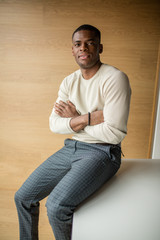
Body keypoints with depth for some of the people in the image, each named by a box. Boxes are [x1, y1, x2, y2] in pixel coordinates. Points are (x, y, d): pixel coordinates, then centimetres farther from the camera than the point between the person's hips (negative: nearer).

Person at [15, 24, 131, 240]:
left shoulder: (115, 79, -14)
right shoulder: (69, 81, 7)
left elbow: (114, 133, -20)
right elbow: (54, 124, -1)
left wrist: (75, 119, -9)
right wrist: (88, 118, -16)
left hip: (102, 152, -6)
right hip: (70, 148, 7)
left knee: (56, 206, -26)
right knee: (23, 197, 5)